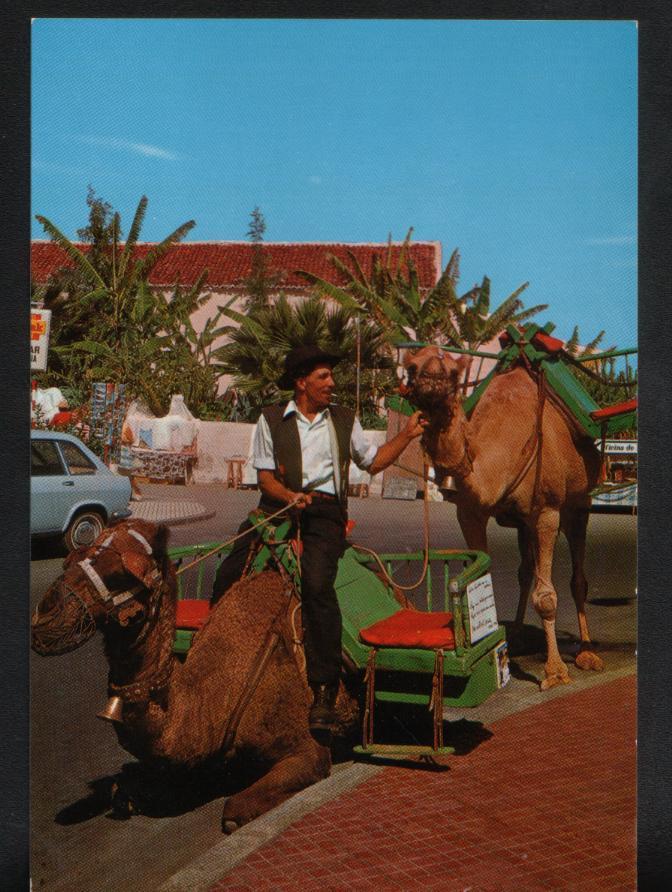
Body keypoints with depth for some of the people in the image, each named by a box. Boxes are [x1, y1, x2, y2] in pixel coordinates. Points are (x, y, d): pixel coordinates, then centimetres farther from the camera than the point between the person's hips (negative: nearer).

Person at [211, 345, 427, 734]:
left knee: (317, 585, -26)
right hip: (278, 507, 1)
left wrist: (407, 435, 15)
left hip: (325, 514, -1)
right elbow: (265, 475, 6)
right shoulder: (272, 420, 12)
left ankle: (324, 691, -22)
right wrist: (289, 496, -13)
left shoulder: (345, 420, 19)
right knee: (230, 574, -18)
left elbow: (372, 461, 23)